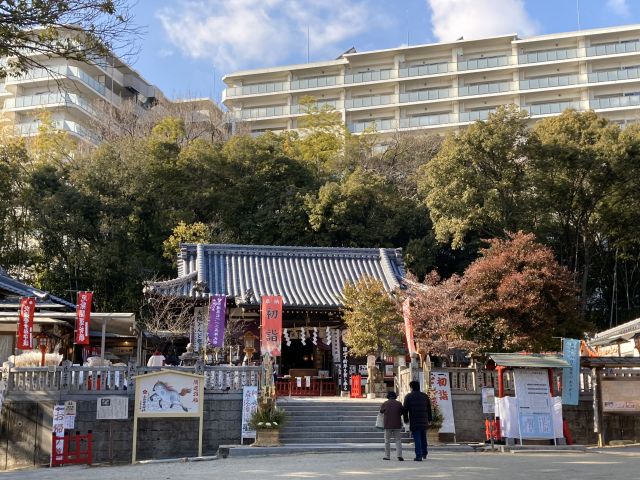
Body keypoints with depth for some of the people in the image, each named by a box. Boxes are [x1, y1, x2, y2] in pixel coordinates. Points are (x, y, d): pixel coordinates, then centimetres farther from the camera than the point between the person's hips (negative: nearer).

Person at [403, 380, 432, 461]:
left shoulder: (408, 396, -2)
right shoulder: (425, 396, 8)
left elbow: (405, 409, -4)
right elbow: (429, 409, 10)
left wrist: (406, 419, 5)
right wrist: (429, 419, 17)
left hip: (414, 421, -3)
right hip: (424, 421, 4)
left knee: (417, 438, -3)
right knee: (423, 437, 18)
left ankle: (419, 456, -7)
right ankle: (424, 453, 26)